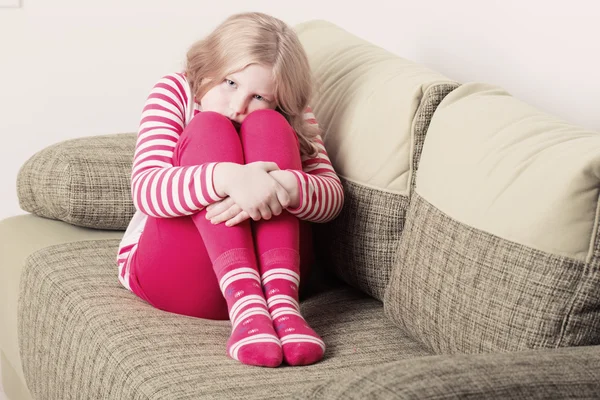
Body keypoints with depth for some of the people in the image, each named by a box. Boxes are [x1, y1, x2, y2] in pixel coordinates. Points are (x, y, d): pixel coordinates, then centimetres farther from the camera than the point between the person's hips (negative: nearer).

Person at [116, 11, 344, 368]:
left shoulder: (288, 118, 4)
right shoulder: (174, 93, -3)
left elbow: (332, 196, -11)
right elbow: (145, 189, -20)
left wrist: (287, 188, -36)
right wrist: (228, 177, -39)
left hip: (269, 269, 1)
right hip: (170, 270, -1)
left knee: (266, 126, -19)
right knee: (209, 129, -23)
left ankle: (281, 299, -36)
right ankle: (244, 305, -43)